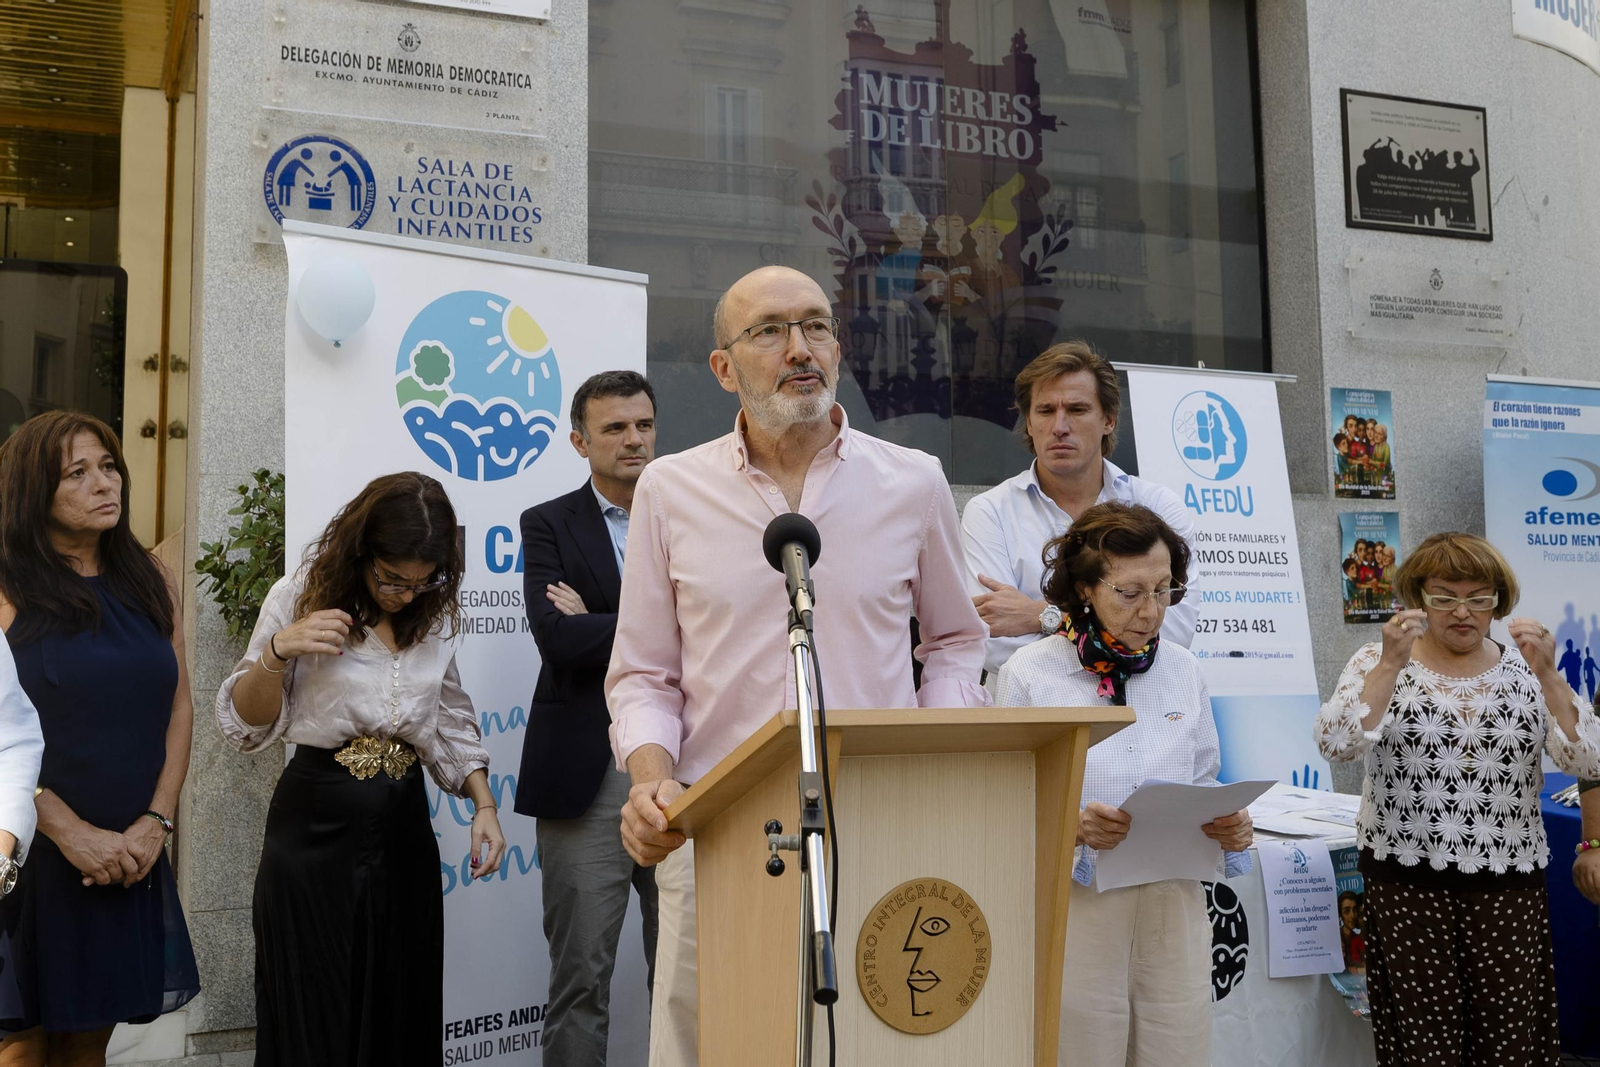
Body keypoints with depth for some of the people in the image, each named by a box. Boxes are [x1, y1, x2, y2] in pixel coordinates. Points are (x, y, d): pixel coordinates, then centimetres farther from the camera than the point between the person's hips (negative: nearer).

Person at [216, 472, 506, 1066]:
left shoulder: (433, 617, 4)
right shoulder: (300, 598, -7)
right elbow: (246, 726, -4)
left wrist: (482, 804, 3)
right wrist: (277, 652, -22)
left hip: (403, 826, 4)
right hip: (316, 824, -3)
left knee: (402, 1017, 9)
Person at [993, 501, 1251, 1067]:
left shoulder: (1183, 669, 8)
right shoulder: (1029, 673, -6)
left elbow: (1204, 784, 16)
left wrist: (1229, 825, -4)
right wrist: (1072, 827, -24)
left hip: (1175, 901, 4)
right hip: (1075, 906, -4)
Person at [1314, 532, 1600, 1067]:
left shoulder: (1525, 669, 5)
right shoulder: (1378, 662, 0)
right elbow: (1335, 744, -15)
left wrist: (1546, 675, -18)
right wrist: (1391, 664, -23)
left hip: (1508, 881, 2)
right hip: (1407, 878, -1)